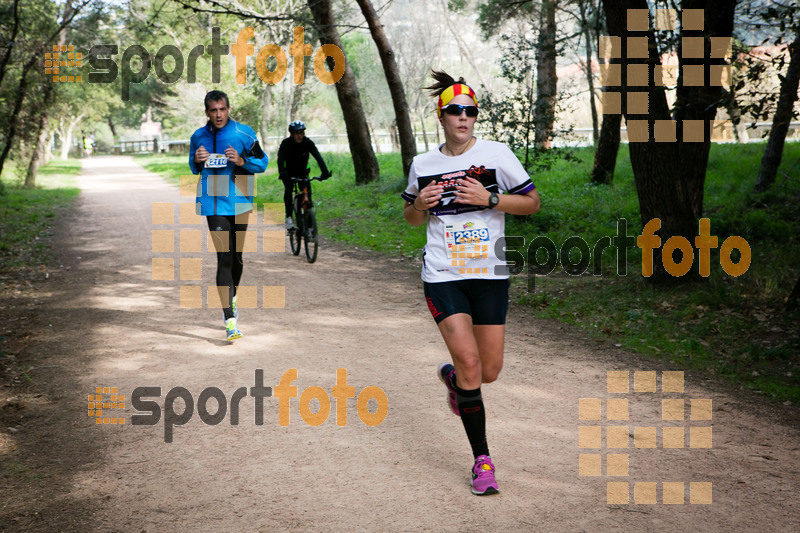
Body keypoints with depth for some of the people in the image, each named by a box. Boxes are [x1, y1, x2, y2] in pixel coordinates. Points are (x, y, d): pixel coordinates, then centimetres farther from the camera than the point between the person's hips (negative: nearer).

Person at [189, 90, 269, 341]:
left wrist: (242, 161, -16)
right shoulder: (198, 137, 6)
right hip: (214, 204, 0)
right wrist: (197, 161, -5)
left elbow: (263, 162, 3)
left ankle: (232, 296, 43)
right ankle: (230, 319, -12)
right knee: (224, 258, -11)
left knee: (236, 256, 14)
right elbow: (193, 168, 19)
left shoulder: (244, 133, -2)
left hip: (239, 202, 1)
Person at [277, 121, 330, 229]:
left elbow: (318, 157, -29)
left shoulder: (308, 142, -19)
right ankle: (289, 217, -22)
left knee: (307, 192, -15)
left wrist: (325, 171, -45)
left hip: (302, 173, 2)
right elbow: (280, 159, -36)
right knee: (288, 189, -28)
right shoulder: (286, 143, -22)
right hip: (289, 173, -2)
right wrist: (282, 173, -54)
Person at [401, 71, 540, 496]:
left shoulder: (496, 153, 0)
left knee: (489, 371, 2)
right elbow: (411, 218, 19)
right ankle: (482, 460, 1)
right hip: (443, 276, 0)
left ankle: (451, 376, 40)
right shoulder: (423, 164, 6)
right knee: (469, 362, -13)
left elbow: (532, 202, 2)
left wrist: (490, 198, -14)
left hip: (490, 274, 1)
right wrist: (420, 205, -4)